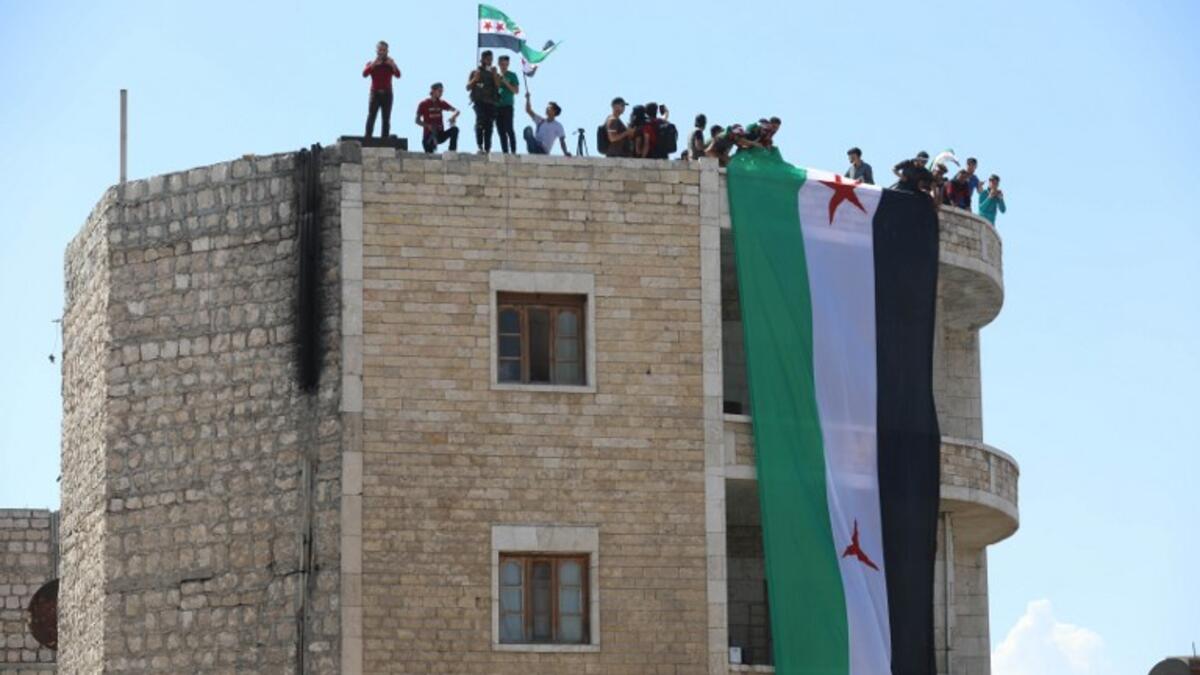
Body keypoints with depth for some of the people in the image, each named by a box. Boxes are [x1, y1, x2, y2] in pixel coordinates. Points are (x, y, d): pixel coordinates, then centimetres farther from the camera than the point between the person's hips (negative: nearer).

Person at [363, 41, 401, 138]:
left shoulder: (390, 64, 9)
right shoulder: (371, 63, 7)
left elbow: (398, 75, -8)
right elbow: (365, 74, -12)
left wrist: (392, 64, -20)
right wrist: (373, 64, -20)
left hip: (387, 94, 1)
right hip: (375, 93, -1)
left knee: (386, 119, 1)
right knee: (371, 117, -9)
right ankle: (367, 138, -12)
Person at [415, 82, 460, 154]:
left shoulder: (441, 104, 5)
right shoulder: (424, 104, -6)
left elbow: (456, 111, 1)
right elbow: (417, 120, -8)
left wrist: (454, 116, -24)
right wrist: (428, 126, -26)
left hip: (440, 135, 4)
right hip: (428, 136, -4)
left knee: (454, 129, -23)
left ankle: (452, 153, -23)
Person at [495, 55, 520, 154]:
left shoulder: (512, 75, 4)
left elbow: (516, 91, -1)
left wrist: (506, 83, -11)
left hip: (507, 106, -5)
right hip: (497, 106, 5)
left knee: (509, 129, -14)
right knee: (501, 131, 3)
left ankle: (513, 151, -15)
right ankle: (505, 151, 5)